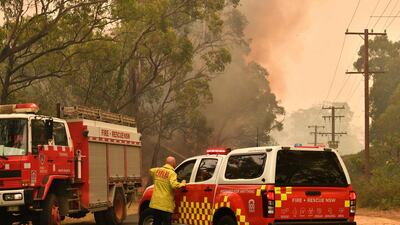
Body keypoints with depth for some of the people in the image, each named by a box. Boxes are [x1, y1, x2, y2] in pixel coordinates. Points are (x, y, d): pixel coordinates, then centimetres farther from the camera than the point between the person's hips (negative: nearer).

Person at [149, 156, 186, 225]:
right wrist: (182, 184, -7)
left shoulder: (157, 170, 7)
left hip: (155, 203, 6)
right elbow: (174, 185, -25)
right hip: (166, 205, -6)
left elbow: (151, 171, 30)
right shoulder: (171, 173, -12)